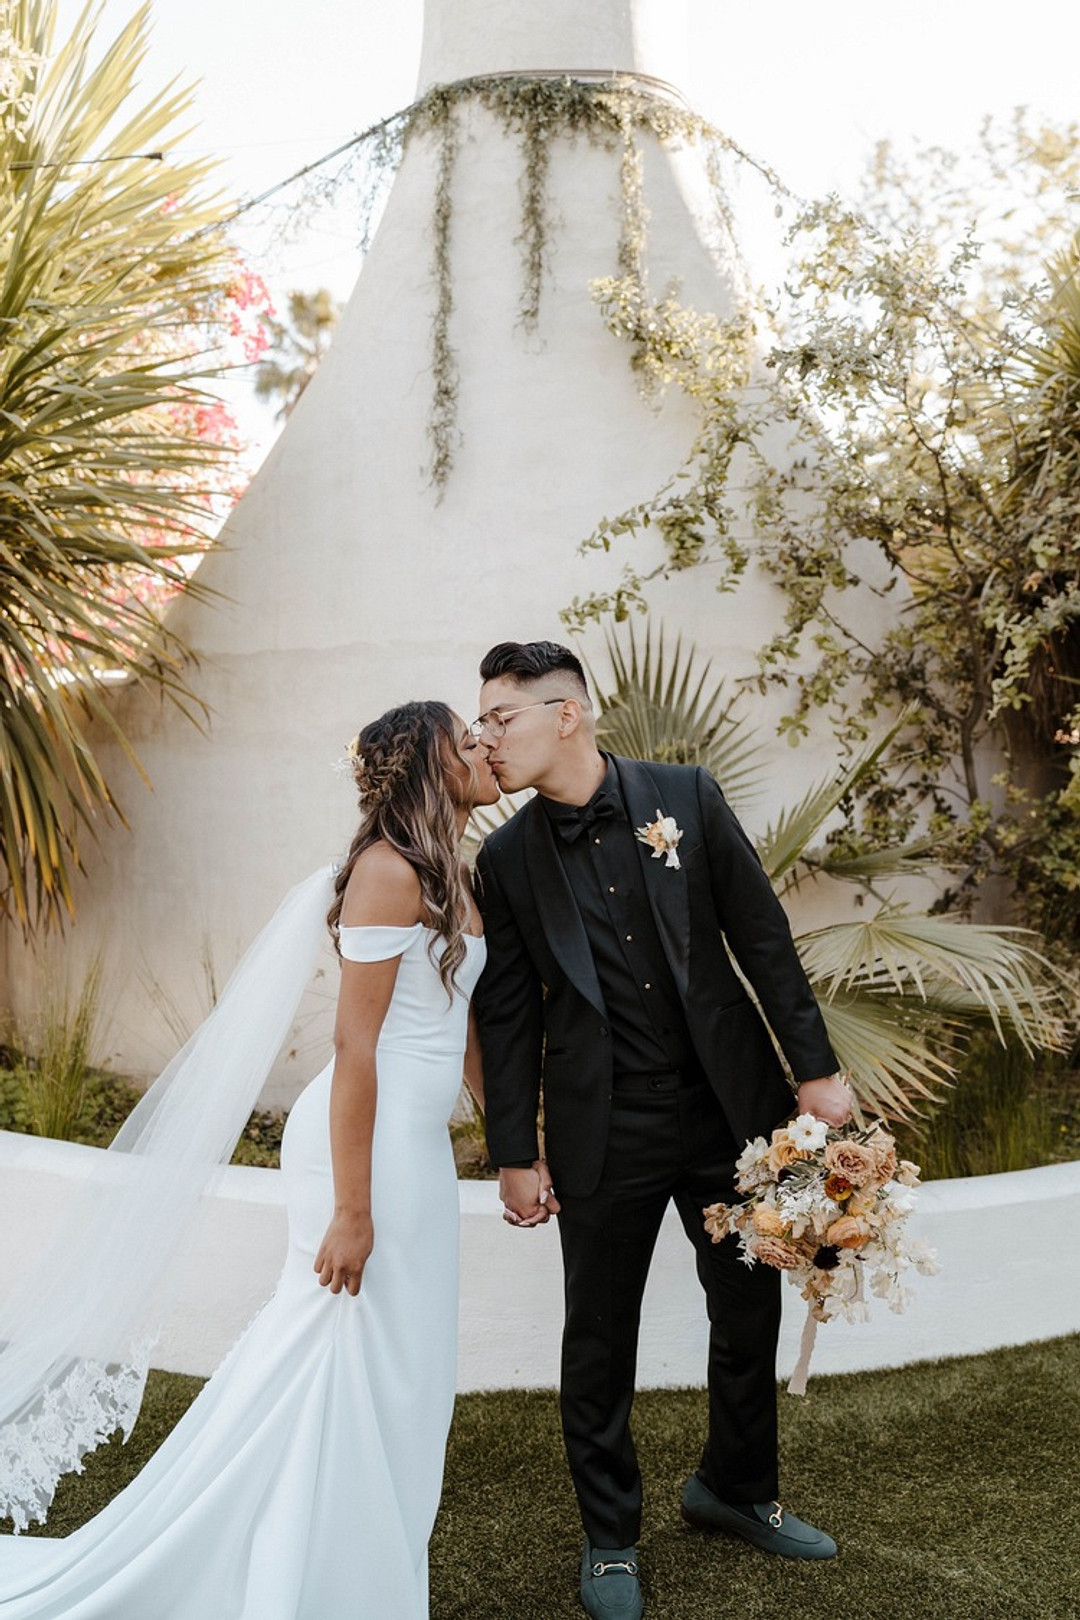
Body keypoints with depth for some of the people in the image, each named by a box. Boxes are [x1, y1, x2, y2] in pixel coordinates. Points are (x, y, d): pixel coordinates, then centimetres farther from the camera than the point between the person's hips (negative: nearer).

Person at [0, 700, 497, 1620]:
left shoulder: (453, 877, 11)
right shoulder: (389, 869, -17)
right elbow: (355, 1043, -19)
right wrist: (351, 1208, -19)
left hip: (420, 1148, 9)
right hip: (369, 1144, -9)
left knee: (403, 1378, 17)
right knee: (344, 1370, 3)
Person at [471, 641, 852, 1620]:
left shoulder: (686, 795, -4)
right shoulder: (506, 858, -3)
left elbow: (763, 935, -2)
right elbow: (508, 1015, 0)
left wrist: (815, 1067, -4)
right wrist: (515, 1153, 0)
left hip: (731, 1109, 1)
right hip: (604, 1137, -1)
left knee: (751, 1315, 17)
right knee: (600, 1344, 10)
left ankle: (737, 1489, 44)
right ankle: (610, 1538, 34)